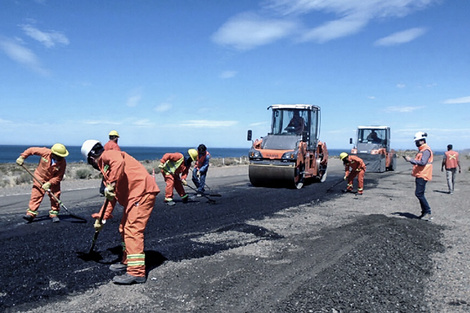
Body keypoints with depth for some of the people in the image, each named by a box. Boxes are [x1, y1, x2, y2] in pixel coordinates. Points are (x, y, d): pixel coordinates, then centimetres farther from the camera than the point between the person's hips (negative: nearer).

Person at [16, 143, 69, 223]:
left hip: (53, 180, 0)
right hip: (40, 177, 0)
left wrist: (49, 183, -27)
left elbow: (59, 177, -19)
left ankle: (54, 214, 10)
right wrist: (22, 157, -9)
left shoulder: (63, 163, -23)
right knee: (36, 194, -7)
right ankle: (31, 213, -2)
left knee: (55, 197, -5)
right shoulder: (45, 152, -24)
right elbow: (31, 150, -8)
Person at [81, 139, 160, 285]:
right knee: (124, 228, 19)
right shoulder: (106, 167, 27)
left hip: (142, 192, -11)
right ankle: (127, 262, 34)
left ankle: (137, 272, -15)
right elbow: (111, 197, 28)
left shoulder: (107, 155, -1)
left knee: (133, 230, -14)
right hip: (132, 196, 11)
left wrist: (111, 184, -27)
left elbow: (119, 161, -27)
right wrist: (101, 218, 26)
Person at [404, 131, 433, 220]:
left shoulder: (426, 150, -14)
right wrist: (410, 160, 9)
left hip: (422, 176, -10)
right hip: (419, 175, 10)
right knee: (419, 194, 12)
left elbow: (422, 162, -24)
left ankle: (428, 212, -6)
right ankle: (424, 212, 18)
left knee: (419, 194, -12)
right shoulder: (421, 150, 18)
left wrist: (411, 160, -19)